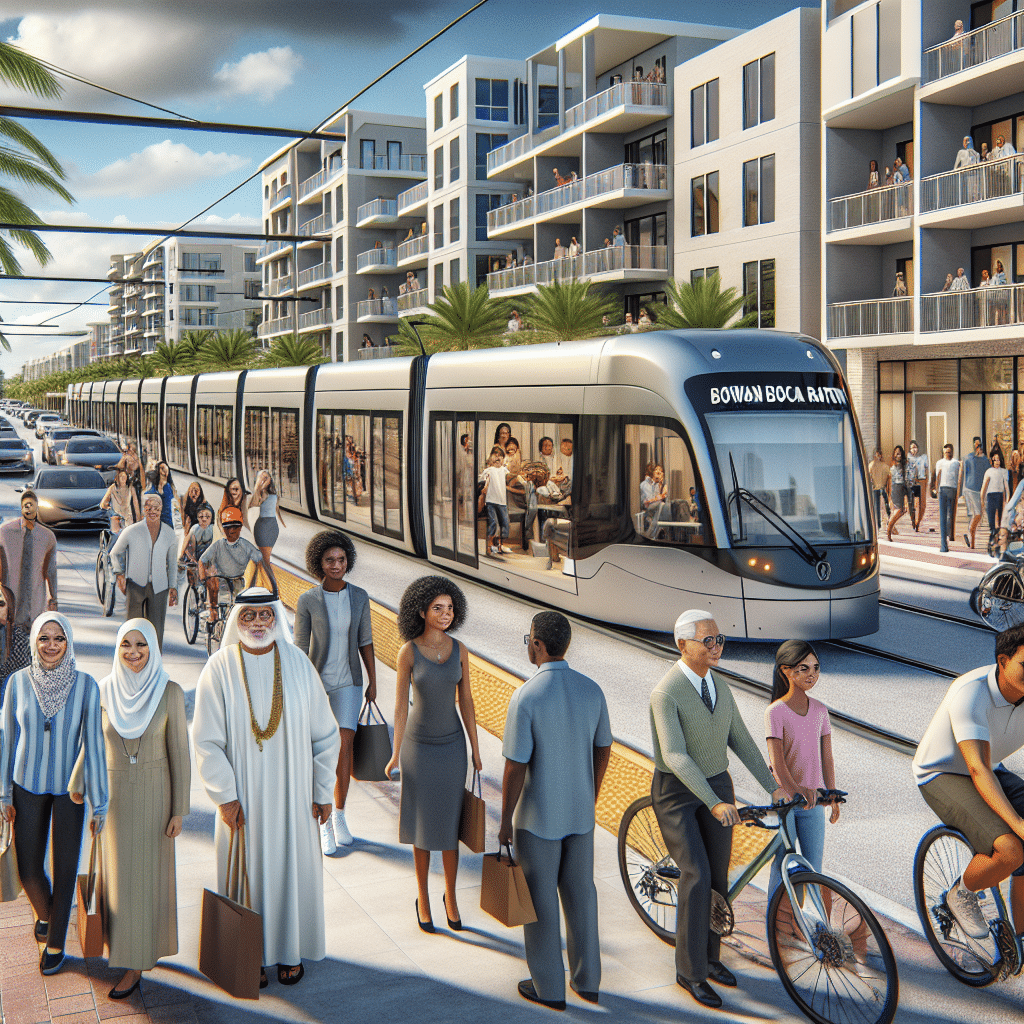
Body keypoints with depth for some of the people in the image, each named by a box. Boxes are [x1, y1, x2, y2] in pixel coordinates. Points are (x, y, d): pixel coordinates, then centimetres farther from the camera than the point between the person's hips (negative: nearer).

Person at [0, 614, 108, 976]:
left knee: (65, 868, 6)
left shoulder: (86, 685, -14)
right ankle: (45, 912, 42)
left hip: (70, 789, -1)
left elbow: (93, 744, -11)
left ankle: (55, 942, 29)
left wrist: (99, 803, -8)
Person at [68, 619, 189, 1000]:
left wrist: (179, 809, -9)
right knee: (118, 870, 15)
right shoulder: (105, 690, -7)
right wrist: (77, 783, 14)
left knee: (146, 875, 3)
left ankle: (135, 964, 15)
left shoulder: (170, 693, -16)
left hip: (155, 795, -3)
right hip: (114, 794, 3)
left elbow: (179, 752, -11)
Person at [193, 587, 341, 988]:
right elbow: (206, 740, -9)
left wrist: (323, 792, 0)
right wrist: (224, 796, -11)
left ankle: (291, 949, 30)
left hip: (291, 792, 1)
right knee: (248, 870, 9)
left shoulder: (298, 664, -6)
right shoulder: (220, 668, -10)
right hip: (243, 794, -1)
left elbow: (326, 734, 0)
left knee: (293, 866, 11)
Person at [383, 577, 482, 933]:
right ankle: (423, 897, 27)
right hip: (419, 743, -2)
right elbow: (400, 704, -10)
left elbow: (466, 701, -1)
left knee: (449, 824, 7)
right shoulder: (407, 652, -15)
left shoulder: (459, 650, -6)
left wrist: (476, 751, 1)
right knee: (422, 824, 8)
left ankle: (451, 896, 27)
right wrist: (395, 755, -10)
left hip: (451, 743, 2)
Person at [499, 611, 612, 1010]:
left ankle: (548, 988, 24)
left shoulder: (526, 697, -24)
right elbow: (603, 750, 4)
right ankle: (586, 979, 30)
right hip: (579, 812, 5)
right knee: (579, 891, 20)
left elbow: (515, 767, -21)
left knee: (539, 899, 11)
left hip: (537, 816, -5)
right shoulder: (591, 689, -7)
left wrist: (505, 821, -8)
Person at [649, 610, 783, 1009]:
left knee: (718, 877, 9)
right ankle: (689, 971, -1)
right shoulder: (666, 693, -22)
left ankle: (710, 955, 27)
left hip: (717, 786, 7)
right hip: (676, 792, -7)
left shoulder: (719, 686, 2)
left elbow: (740, 740, 8)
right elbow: (675, 756, -29)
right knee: (696, 877, -14)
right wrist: (715, 804, -36)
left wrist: (773, 786, 2)